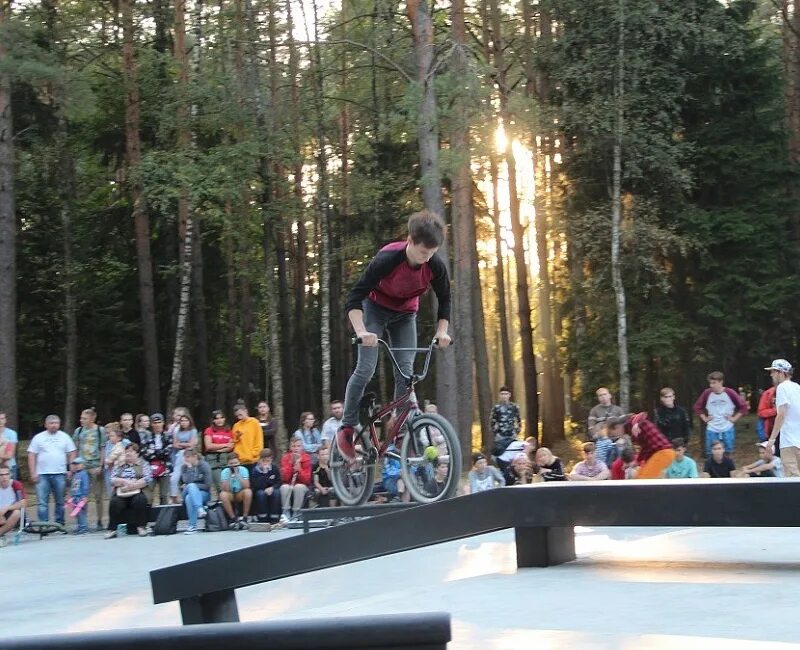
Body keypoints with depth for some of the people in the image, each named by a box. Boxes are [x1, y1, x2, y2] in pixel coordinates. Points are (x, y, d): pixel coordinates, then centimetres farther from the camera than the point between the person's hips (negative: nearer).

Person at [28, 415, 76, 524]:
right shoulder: (38, 438, 6)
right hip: (42, 474, -1)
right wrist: (33, 473, -5)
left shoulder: (64, 437, 8)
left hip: (60, 474, 1)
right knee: (42, 502, -6)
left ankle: (59, 523, 14)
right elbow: (32, 456, 3)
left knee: (60, 502, 6)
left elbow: (72, 454, 8)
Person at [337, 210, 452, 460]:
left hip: (405, 315, 4)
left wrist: (442, 330, -18)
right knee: (365, 369, -15)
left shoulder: (436, 265, -22)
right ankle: (347, 428, -4)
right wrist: (361, 331, -46)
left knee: (406, 371, -8)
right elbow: (354, 298, -33)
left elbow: (444, 299, -4)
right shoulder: (387, 259, -34)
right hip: (376, 308, -4)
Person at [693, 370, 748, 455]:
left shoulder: (730, 393, -6)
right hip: (712, 430, 1)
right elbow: (697, 407, 13)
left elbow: (743, 406, 1)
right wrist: (704, 418, 5)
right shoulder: (707, 393, -2)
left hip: (727, 429, -1)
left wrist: (734, 418, -2)